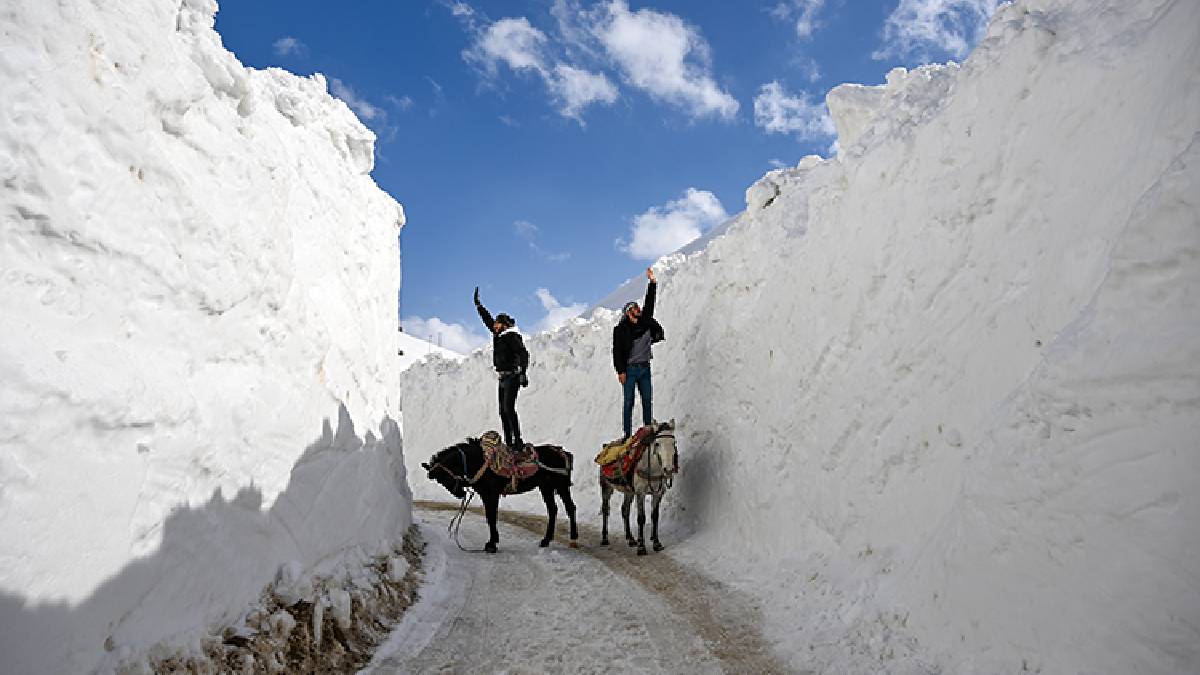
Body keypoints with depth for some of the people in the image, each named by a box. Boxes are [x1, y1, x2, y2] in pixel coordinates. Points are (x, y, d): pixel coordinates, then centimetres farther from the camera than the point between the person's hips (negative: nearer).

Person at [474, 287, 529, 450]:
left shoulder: (512, 336, -11)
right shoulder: (499, 334, 13)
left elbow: (523, 354, -18)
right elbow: (487, 319, 24)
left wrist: (523, 374, -25)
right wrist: (478, 305, 25)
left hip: (512, 377, -9)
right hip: (502, 377, 9)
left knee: (509, 408, -15)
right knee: (503, 411, 7)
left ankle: (518, 441, -14)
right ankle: (509, 442, 11)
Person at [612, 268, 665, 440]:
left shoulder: (644, 322, 10)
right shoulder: (620, 329, -4)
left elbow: (649, 303, 10)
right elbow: (617, 351, -7)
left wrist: (652, 282, 6)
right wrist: (620, 371, -14)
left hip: (645, 368, 5)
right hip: (630, 369, -5)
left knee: (647, 400, 6)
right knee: (629, 401, -3)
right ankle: (627, 433, 0)